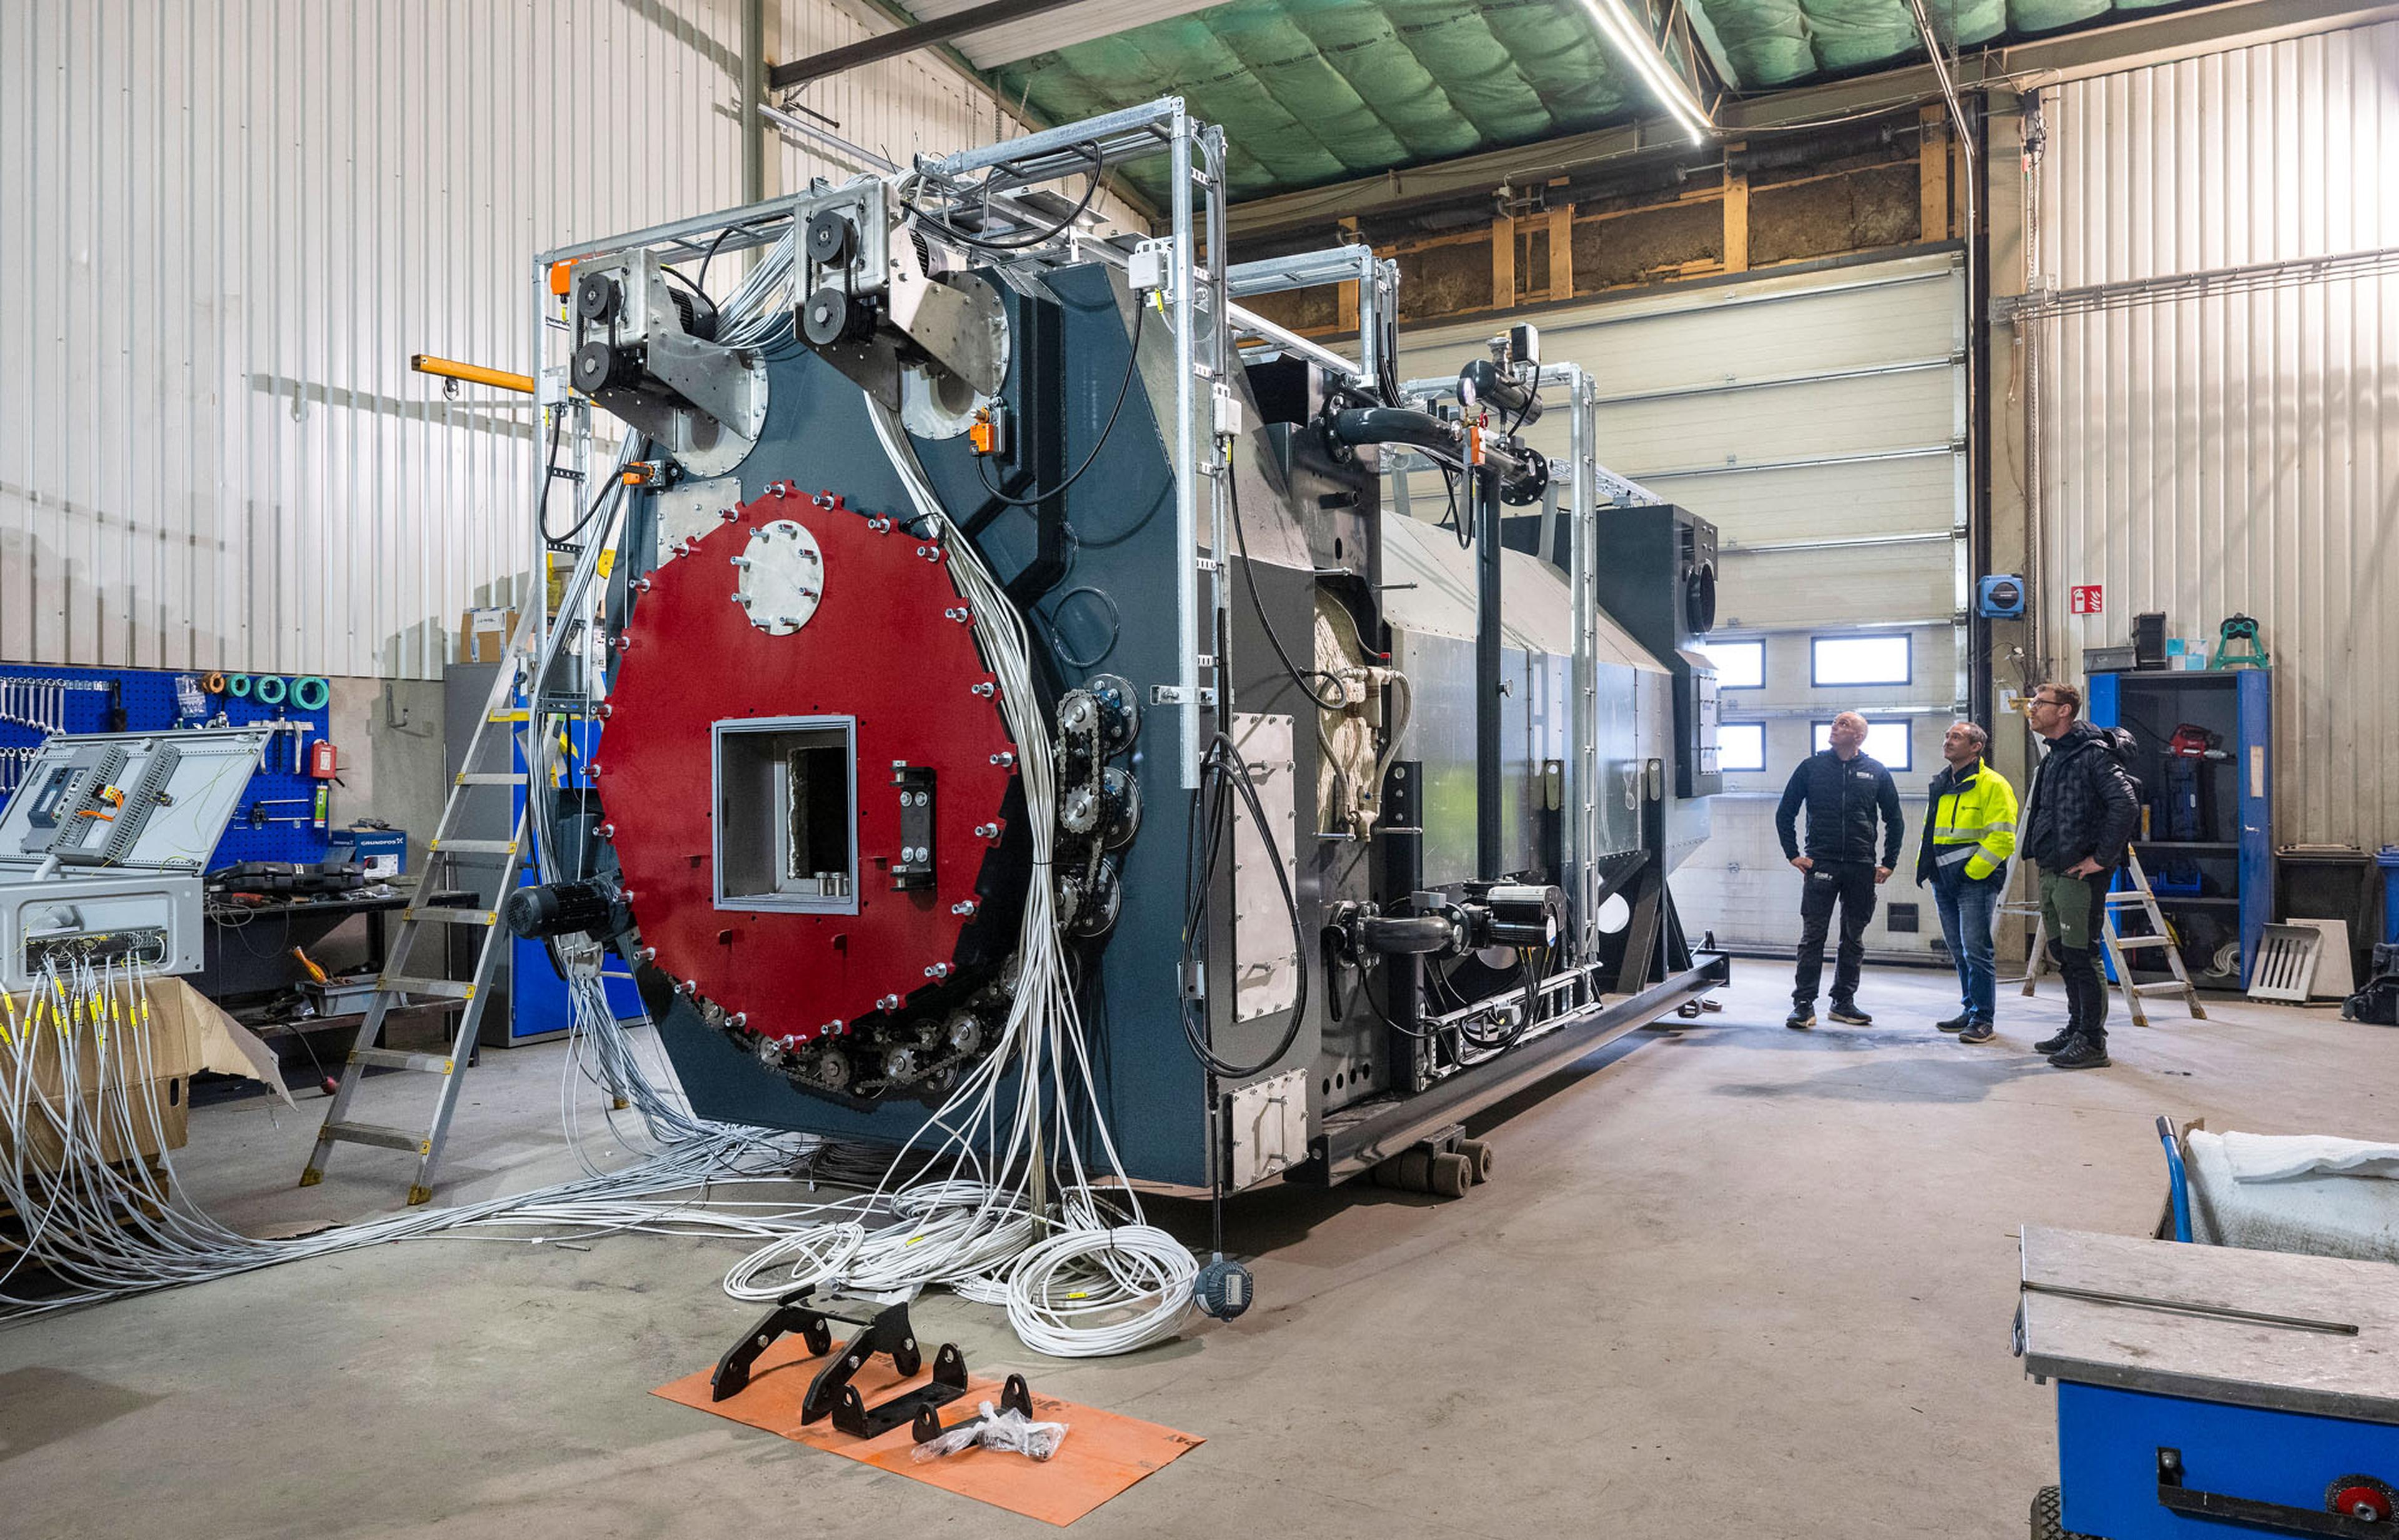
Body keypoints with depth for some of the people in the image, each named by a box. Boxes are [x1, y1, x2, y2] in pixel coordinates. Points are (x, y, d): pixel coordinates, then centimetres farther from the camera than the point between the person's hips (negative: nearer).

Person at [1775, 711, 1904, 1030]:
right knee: (1813, 936, -5)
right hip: (1821, 865, -2)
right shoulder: (1812, 767, 4)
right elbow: (1785, 813, 8)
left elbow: (1894, 820, 13)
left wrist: (1888, 863, 6)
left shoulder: (1876, 772, 6)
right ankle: (1804, 1004, -2)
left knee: (1854, 938, 9)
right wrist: (1793, 854, 1)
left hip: (1862, 868, 2)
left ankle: (1844, 1002, 18)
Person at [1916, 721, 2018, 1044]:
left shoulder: (1992, 785, -8)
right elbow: (1929, 832, 26)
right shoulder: (1939, 786, 16)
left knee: (1976, 952, -7)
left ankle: (1983, 1020, -2)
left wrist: (1973, 870, -17)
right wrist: (1923, 866, 14)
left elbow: (2002, 839, -14)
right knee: (1960, 954, 14)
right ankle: (1970, 1011, 23)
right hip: (1944, 882, 8)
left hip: (1975, 881, -8)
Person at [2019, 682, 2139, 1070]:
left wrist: (2102, 858, -20)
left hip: (2080, 875, -10)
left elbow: (2127, 805, -22)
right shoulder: (2052, 758, 17)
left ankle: (2092, 1043, -1)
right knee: (2065, 957, 17)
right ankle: (2076, 1029, 28)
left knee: (2082, 958, -6)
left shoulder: (2092, 754, -13)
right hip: (2052, 874, 10)